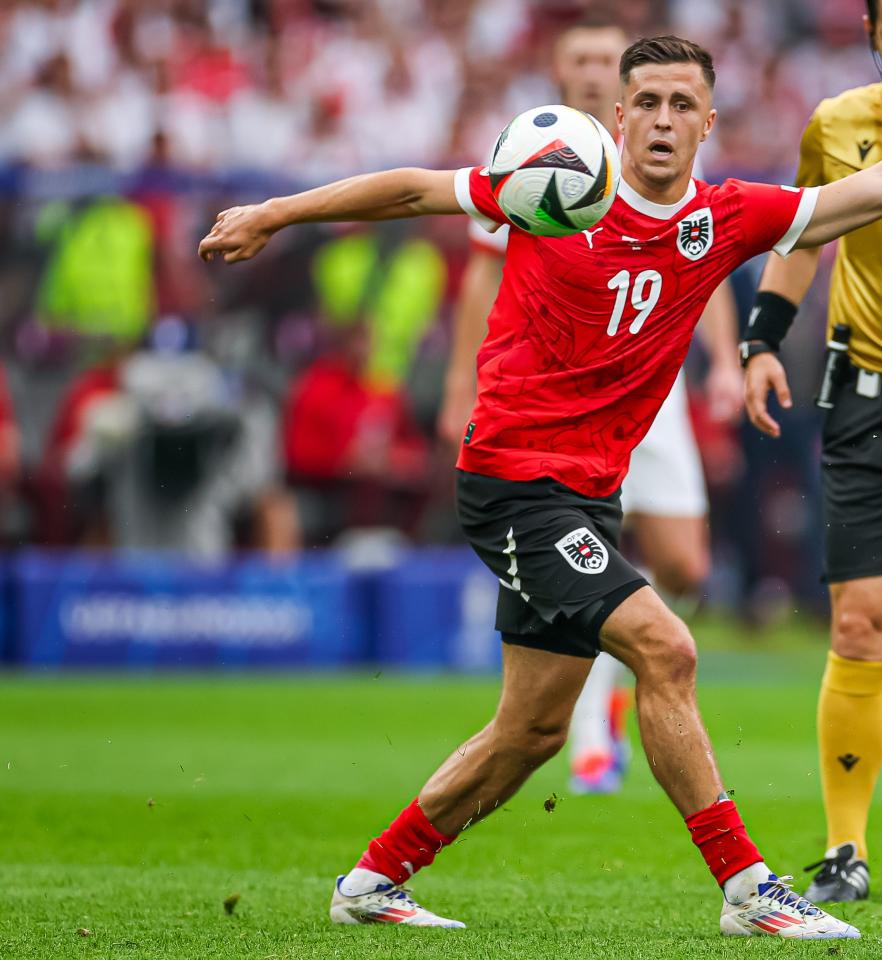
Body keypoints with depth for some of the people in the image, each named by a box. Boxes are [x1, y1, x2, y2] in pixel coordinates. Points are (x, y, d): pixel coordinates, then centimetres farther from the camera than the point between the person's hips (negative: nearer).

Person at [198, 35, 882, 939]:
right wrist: (271, 215, 6)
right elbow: (416, 189, 3)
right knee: (662, 647, -20)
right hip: (512, 476, -6)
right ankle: (746, 886, -16)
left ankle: (373, 879, 26)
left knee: (533, 729, 11)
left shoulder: (727, 219, 2)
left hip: (590, 492, 6)